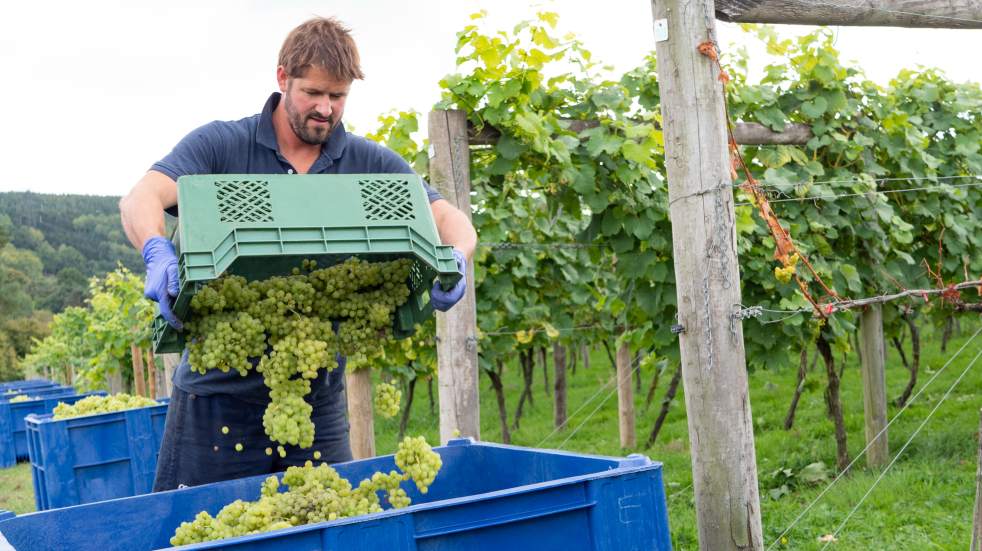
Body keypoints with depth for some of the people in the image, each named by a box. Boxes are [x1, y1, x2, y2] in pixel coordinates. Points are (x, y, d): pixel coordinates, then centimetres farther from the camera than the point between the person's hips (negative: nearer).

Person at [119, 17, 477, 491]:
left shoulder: (370, 164, 4)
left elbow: (451, 220, -1)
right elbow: (141, 198, -16)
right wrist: (158, 253, -39)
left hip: (318, 395, 2)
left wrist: (455, 261, -25)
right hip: (220, 392, -2)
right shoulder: (220, 145, -3)